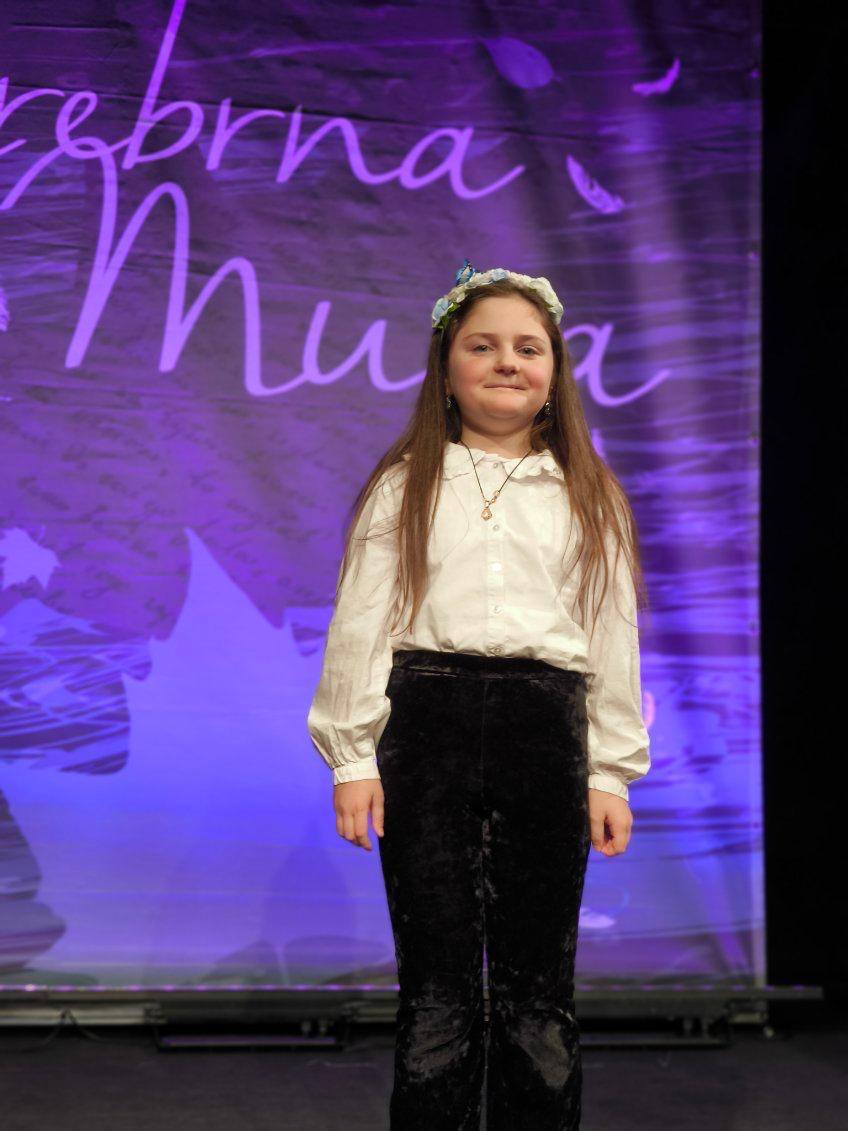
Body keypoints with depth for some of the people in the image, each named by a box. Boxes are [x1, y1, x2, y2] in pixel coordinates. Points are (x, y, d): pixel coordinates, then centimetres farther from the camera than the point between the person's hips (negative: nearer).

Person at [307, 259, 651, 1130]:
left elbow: (614, 636, 10)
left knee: (537, 982, 6)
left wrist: (610, 774, 5)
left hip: (546, 728, 1)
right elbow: (360, 623, 4)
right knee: (436, 976, 2)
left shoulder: (589, 498, 13)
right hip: (428, 726, -1)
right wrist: (353, 758, -2)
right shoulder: (404, 489, 8)